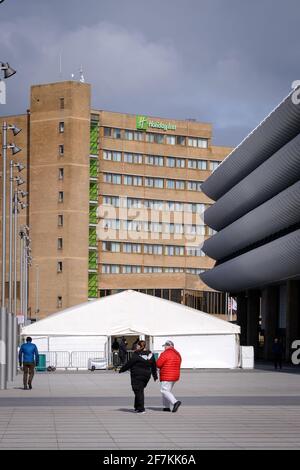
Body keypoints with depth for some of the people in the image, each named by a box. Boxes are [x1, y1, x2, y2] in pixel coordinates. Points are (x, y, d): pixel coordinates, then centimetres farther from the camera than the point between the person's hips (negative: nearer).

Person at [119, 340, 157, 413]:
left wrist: (121, 370, 5)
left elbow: (128, 364, -9)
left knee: (138, 391, 0)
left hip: (137, 376, -6)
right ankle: (137, 407, 21)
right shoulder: (150, 354, 5)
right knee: (140, 391, 17)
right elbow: (153, 366, 14)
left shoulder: (136, 355, -15)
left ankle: (141, 408, -3)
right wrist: (155, 376, 25)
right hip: (147, 375, 7)